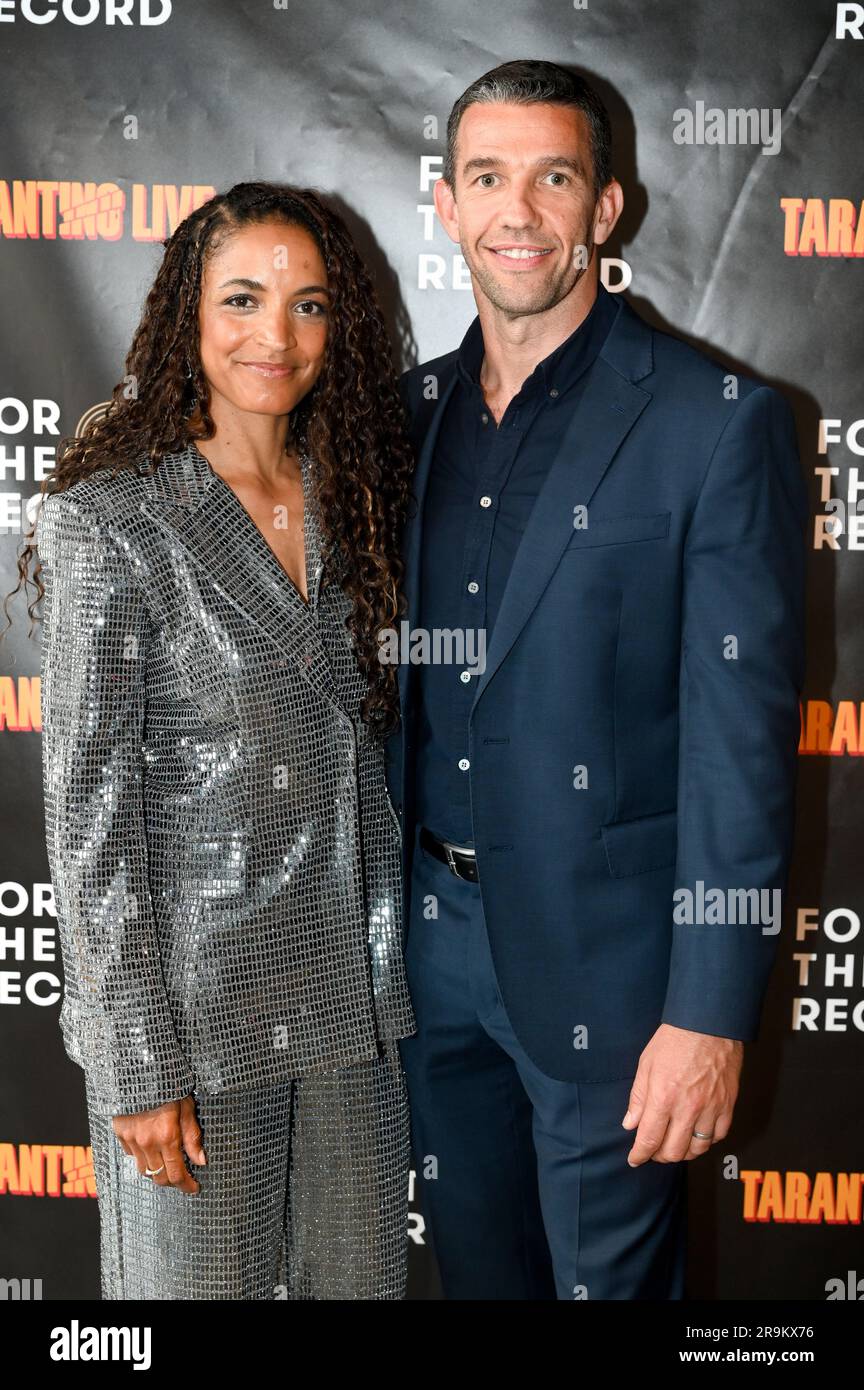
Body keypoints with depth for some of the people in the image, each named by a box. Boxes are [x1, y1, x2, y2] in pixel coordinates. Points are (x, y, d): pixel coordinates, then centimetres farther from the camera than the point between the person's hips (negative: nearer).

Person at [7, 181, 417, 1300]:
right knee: (198, 1281, 11)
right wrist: (139, 1066, -14)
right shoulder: (110, 522, -12)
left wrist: (386, 974, 10)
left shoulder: (344, 502, 6)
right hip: (193, 1004, -5)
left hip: (351, 1002, 5)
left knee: (359, 1277, 16)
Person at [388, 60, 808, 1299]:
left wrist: (711, 1011, -16)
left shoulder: (718, 423, -11)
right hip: (429, 932, 5)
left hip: (603, 953, -5)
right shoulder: (409, 411, 6)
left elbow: (742, 732, -14)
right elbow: (389, 679, 11)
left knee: (610, 1274, 12)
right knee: (475, 1266, 21)